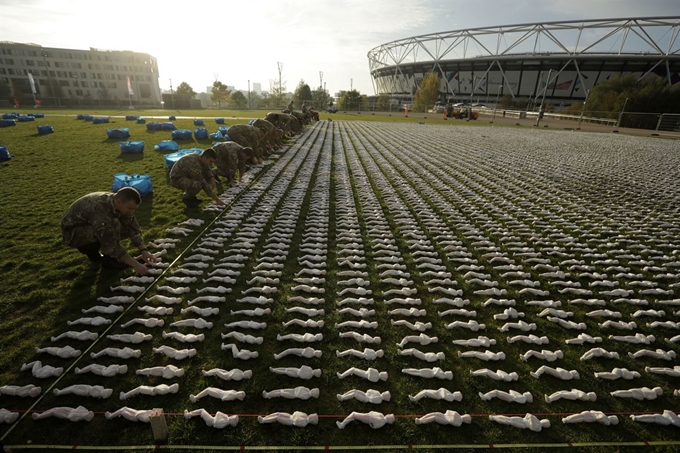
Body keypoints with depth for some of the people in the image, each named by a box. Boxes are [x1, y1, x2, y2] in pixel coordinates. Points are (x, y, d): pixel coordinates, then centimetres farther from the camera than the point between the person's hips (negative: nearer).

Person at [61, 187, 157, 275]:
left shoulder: (120, 204, -14)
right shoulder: (100, 210, -37)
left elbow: (133, 228, -5)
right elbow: (110, 245, -35)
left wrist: (143, 250, -16)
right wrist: (135, 264, -34)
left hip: (90, 226, 8)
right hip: (72, 233, -8)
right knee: (114, 226, -31)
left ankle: (90, 250, 9)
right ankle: (109, 259, -11)